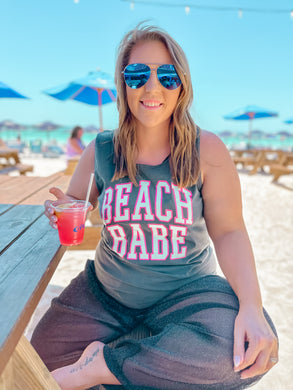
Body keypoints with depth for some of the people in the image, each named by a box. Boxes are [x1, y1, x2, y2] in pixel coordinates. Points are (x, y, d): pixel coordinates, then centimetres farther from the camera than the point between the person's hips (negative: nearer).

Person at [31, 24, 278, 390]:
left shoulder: (207, 151, -11)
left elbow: (228, 231, -12)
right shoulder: (99, 151, -5)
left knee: (248, 353, -29)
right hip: (107, 289, 2)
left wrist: (252, 307, -26)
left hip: (186, 288, -1)